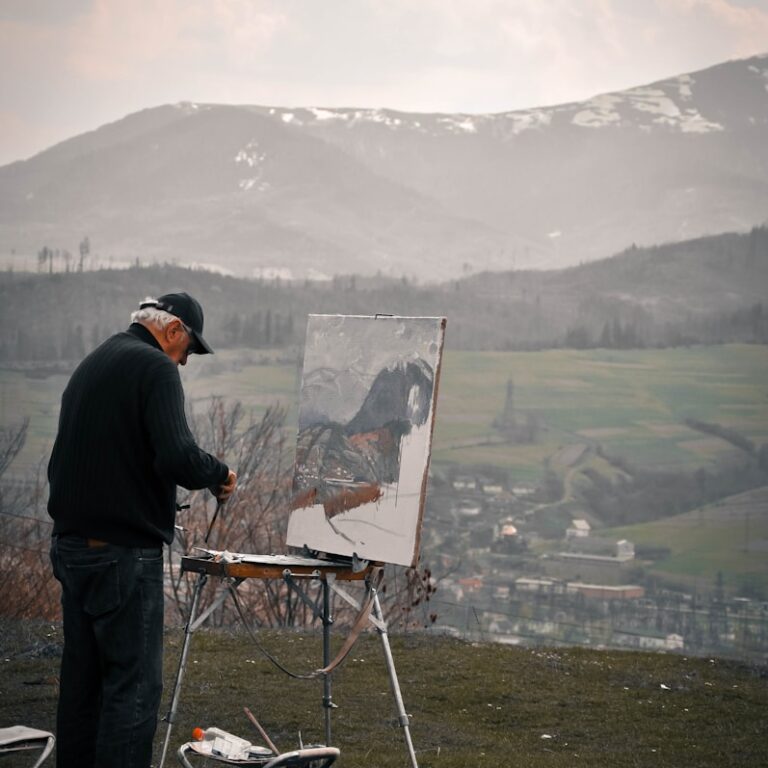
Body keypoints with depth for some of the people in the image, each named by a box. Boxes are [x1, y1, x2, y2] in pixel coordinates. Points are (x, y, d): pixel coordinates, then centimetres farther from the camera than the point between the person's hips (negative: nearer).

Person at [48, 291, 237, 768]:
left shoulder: (91, 365, 16)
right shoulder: (156, 368, -11)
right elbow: (178, 457, -24)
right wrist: (220, 474, -5)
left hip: (72, 544, 9)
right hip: (124, 553, -9)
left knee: (83, 677, 14)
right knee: (134, 684, -4)